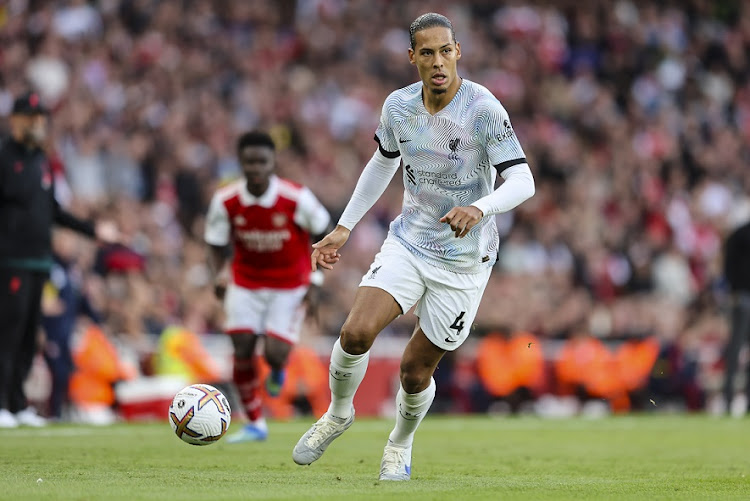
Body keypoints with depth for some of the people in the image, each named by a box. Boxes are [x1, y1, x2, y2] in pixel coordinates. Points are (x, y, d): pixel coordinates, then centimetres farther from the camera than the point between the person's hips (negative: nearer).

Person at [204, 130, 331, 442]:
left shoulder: (297, 199, -21)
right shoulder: (226, 201, -15)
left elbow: (323, 235, -5)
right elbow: (216, 245, -4)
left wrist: (315, 284, -8)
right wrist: (218, 276, -24)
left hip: (290, 285, -2)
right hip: (246, 283, 2)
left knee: (275, 353, -15)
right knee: (243, 351, -6)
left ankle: (278, 371, 26)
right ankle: (254, 424, 11)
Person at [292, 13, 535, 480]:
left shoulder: (484, 109, -19)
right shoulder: (398, 106, -3)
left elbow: (522, 181, -24)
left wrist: (479, 208, -43)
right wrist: (344, 227, 16)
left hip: (464, 258, -3)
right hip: (407, 242, 3)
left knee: (416, 369, 3)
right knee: (356, 332, -19)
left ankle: (400, 445, 34)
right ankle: (338, 414, 11)